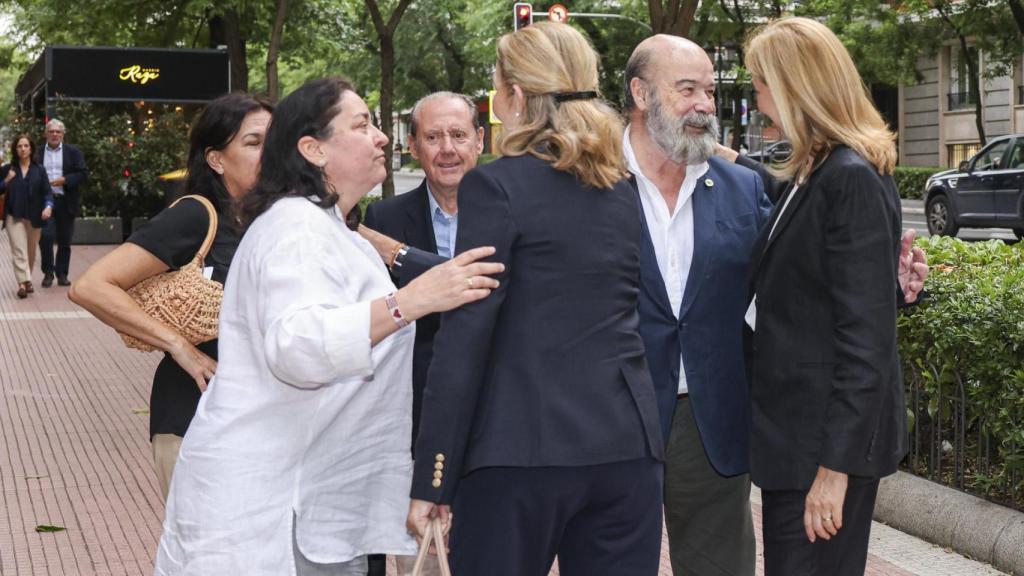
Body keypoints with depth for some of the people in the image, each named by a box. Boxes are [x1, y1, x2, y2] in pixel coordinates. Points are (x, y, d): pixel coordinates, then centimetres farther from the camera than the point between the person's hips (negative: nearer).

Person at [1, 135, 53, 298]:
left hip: (34, 217, 2)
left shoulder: (39, 170, 6)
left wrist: (48, 206, -18)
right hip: (14, 216, -2)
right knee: (19, 250, -13)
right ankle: (23, 282, -22)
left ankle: (26, 281, 27)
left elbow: (47, 192, 0)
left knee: (31, 251, 12)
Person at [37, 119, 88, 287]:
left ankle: (62, 274, 15)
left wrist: (65, 180, -14)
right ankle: (48, 273, 1)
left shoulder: (73, 152, 6)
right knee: (46, 237, -12)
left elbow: (83, 174, -1)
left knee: (65, 241, 6)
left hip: (66, 202, 1)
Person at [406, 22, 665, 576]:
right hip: (626, 442, 6)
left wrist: (431, 479, -8)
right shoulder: (623, 193, 13)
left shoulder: (496, 185, -6)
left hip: (521, 446, -6)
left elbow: (464, 336, -11)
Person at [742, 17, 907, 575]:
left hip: (829, 435, -10)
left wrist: (835, 465, -22)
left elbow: (866, 338, -20)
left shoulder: (852, 180, -17)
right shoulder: (812, 174, 13)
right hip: (795, 425, 10)